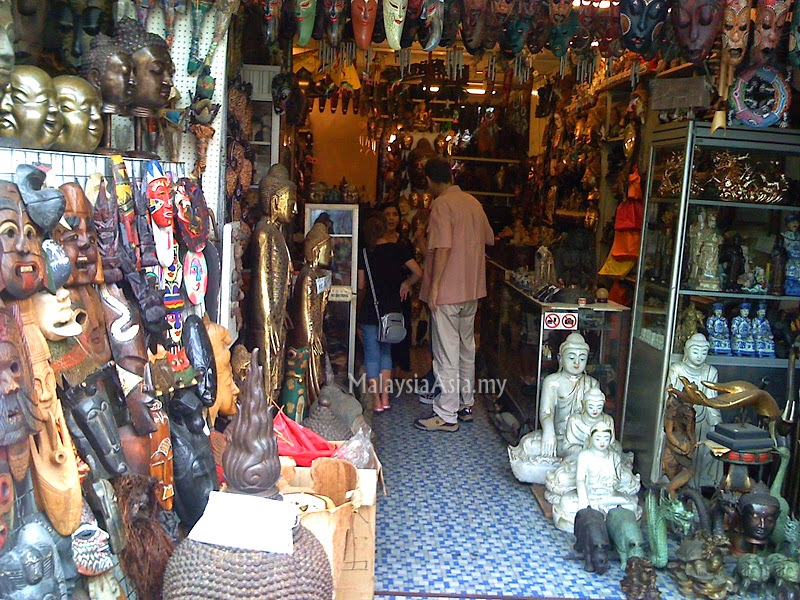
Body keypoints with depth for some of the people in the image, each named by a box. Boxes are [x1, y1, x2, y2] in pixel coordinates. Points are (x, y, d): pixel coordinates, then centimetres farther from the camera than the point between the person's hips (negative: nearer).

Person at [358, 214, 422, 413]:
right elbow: (418, 273, -10)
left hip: (369, 310, -2)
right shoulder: (398, 250, -2)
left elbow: (361, 286, -1)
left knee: (372, 353, 5)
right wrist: (406, 283, 8)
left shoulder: (365, 253, -4)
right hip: (392, 309, 2)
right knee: (386, 351, 16)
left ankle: (376, 401, 7)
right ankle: (386, 398, 15)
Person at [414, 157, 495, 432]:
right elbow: (489, 239, 19)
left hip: (448, 290, -8)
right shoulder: (473, 202, 10)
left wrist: (433, 286, -18)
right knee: (467, 347, 17)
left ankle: (446, 416, 3)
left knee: (447, 353, -3)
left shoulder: (442, 204, -14)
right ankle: (466, 404, 28)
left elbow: (443, 247, -22)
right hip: (472, 287, 8)